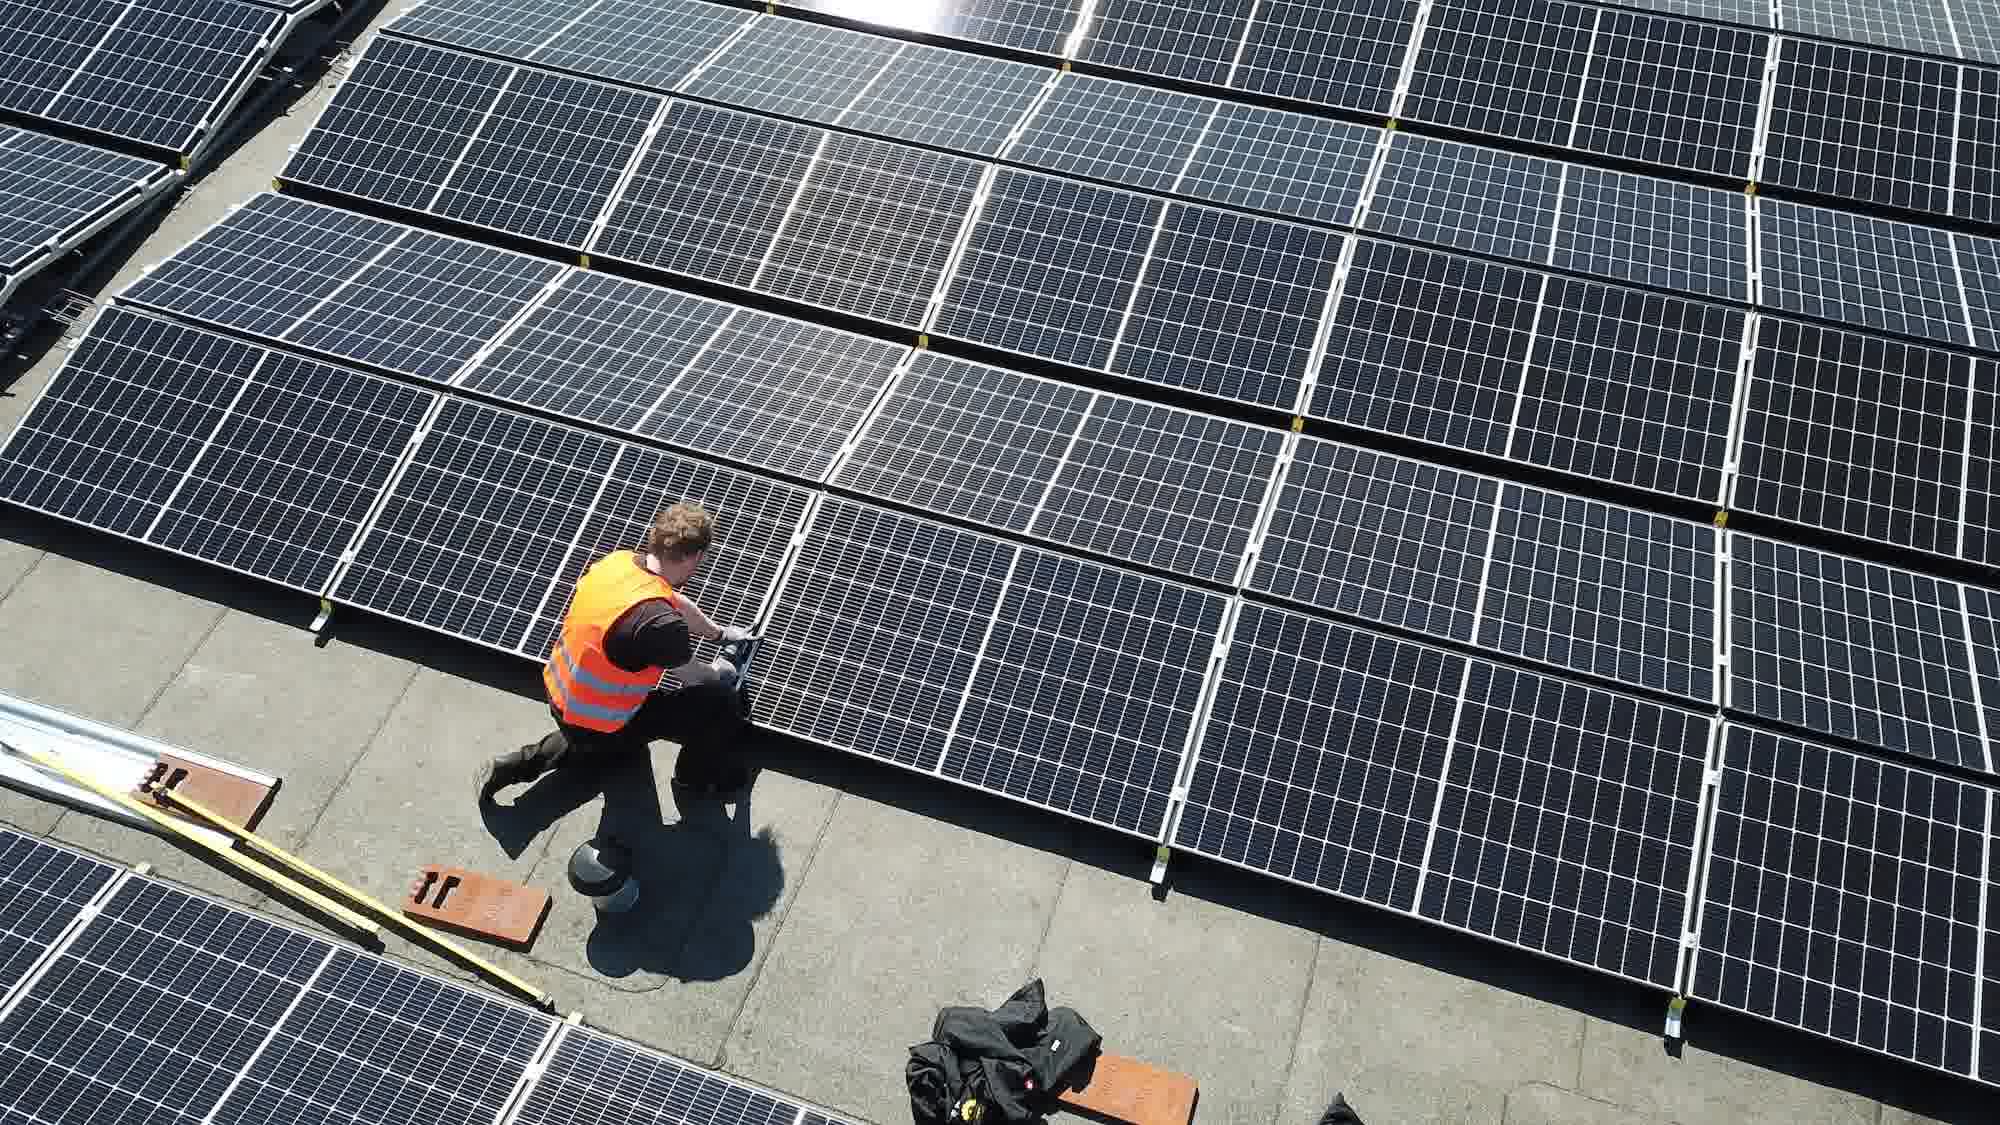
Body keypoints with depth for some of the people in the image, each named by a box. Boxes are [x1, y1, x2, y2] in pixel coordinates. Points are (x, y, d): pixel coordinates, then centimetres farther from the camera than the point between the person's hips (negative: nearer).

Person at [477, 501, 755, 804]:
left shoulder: (618, 560, -9)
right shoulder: (660, 623, -33)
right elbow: (691, 674, -11)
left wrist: (719, 632, 28)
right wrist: (721, 672, 13)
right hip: (599, 727, -8)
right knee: (722, 699, -5)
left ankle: (517, 764, 28)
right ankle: (698, 776, 22)